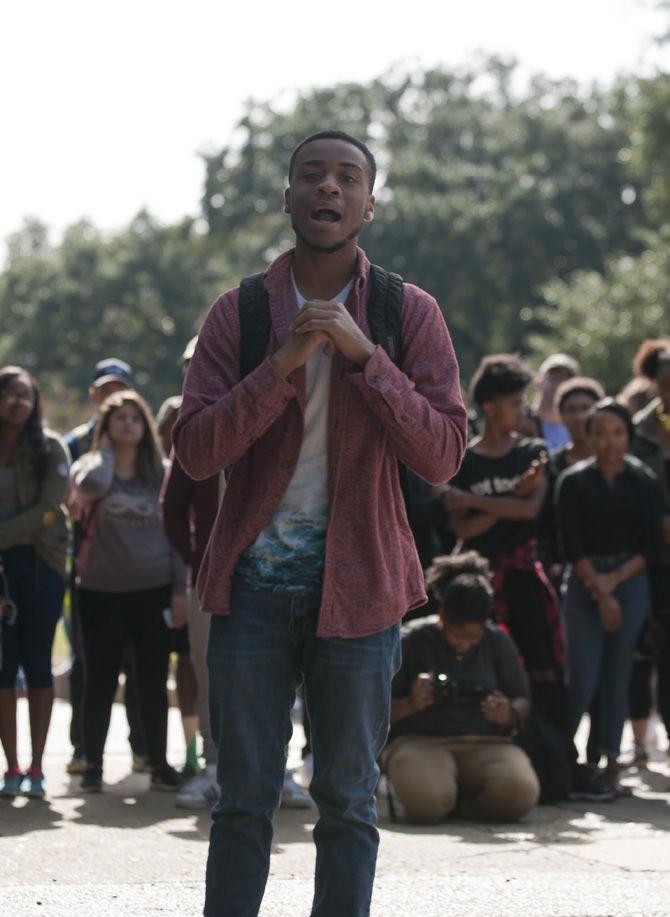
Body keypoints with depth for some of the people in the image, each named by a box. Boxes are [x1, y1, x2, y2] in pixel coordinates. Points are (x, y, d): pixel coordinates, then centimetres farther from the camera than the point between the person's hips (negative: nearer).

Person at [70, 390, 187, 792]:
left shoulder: (162, 473, 6)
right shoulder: (91, 466, 3)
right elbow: (91, 485, -24)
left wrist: (180, 589, -1)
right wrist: (105, 447, -6)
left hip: (153, 590, 1)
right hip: (102, 591, -1)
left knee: (154, 683, 4)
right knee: (100, 681, 3)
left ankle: (159, 764, 11)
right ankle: (93, 764, 10)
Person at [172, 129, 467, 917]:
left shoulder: (410, 314, 1)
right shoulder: (238, 313, 3)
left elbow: (442, 455, -8)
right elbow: (195, 452, -6)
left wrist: (362, 355, -18)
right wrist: (282, 363, -18)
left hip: (356, 582, 0)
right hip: (254, 579, 1)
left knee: (347, 799, 5)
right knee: (243, 798, 3)